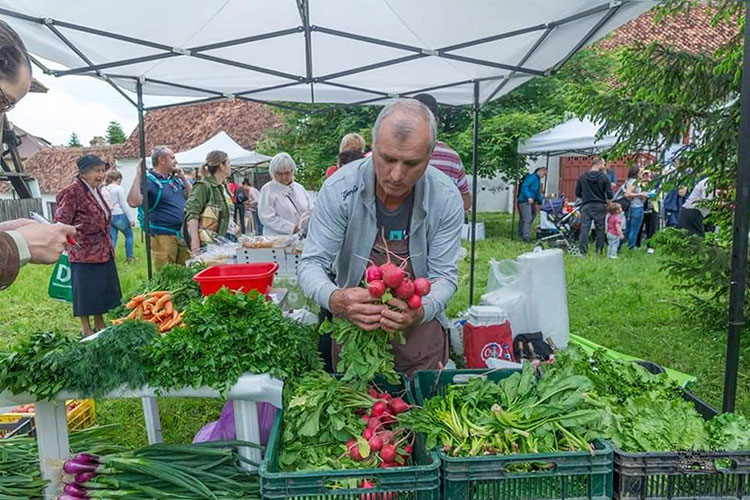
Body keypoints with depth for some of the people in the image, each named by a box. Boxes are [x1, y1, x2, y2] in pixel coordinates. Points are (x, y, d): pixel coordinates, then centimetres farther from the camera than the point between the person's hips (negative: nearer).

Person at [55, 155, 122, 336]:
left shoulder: (96, 191, 11)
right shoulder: (73, 192, -14)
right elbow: (61, 223, -14)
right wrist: (72, 242, -16)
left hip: (103, 251, 8)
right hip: (84, 253, -8)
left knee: (103, 289, 14)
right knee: (86, 292, 1)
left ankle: (100, 325, 26)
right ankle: (87, 330, 14)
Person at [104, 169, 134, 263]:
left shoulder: (104, 189, 8)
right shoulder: (119, 189, -10)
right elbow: (123, 205, -10)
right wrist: (130, 219, -6)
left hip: (109, 217, 5)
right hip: (119, 216, -5)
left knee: (112, 238, 10)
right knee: (129, 235, 12)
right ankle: (129, 258, 15)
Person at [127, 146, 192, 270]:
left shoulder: (175, 178, 14)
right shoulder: (148, 180, -9)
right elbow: (133, 202, -23)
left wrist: (183, 177, 8)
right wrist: (138, 175, -24)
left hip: (182, 235, 7)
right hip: (162, 237, -7)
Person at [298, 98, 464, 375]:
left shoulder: (446, 199, -16)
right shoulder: (339, 189, -19)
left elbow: (444, 274, -13)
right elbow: (311, 263, -16)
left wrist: (420, 313, -35)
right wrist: (334, 298, -39)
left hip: (421, 330, 1)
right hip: (351, 324, 0)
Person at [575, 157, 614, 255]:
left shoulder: (582, 177, 2)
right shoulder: (604, 177, -4)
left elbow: (577, 193, 7)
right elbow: (609, 195, -7)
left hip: (586, 206, 1)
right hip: (600, 206, -1)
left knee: (584, 229, 0)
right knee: (600, 229, 8)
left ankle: (583, 252, -3)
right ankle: (599, 251, 12)